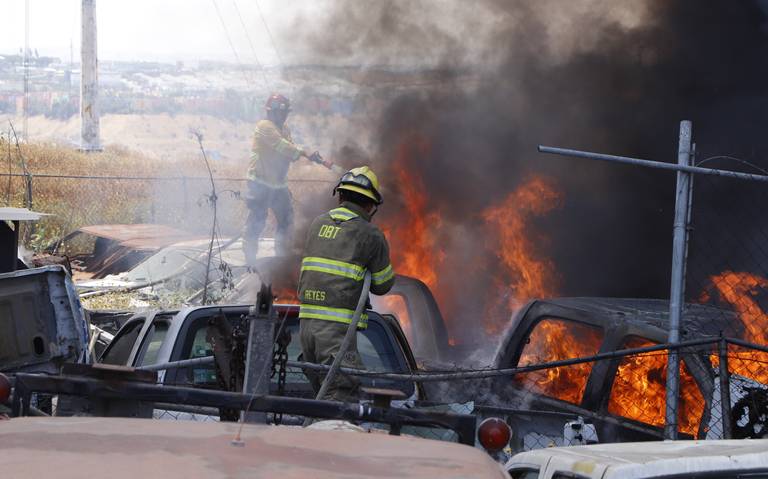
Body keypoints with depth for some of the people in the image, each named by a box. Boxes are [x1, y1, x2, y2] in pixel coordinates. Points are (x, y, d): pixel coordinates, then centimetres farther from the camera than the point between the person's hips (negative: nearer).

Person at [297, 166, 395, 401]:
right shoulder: (370, 234, -1)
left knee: (323, 392, 15)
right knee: (341, 397, -10)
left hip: (307, 318, 6)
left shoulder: (318, 223, 15)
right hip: (337, 325, -6)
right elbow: (383, 284, 7)